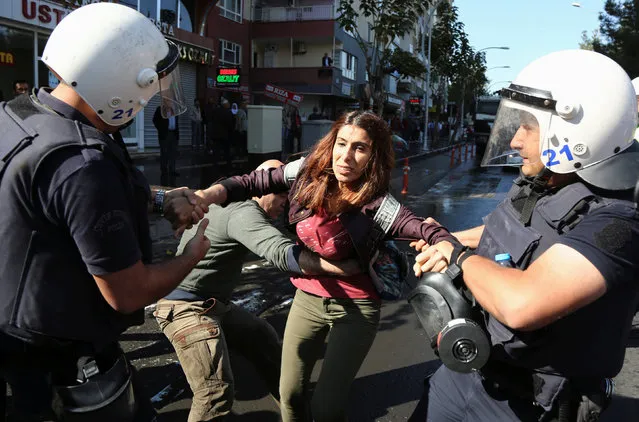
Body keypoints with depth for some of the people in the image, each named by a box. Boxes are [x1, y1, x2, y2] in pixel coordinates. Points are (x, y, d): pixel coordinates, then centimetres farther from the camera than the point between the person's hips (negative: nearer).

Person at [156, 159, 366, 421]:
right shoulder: (243, 212, -23)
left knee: (264, 338, 17)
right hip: (187, 308, -11)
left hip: (213, 304, 11)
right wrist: (351, 267, -43)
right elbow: (282, 253, -38)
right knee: (217, 394, -17)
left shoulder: (236, 203, 10)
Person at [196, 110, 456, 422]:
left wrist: (445, 244, -58)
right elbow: (250, 183, -5)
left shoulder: (376, 204, -22)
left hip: (354, 307, -4)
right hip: (307, 298, 4)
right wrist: (204, 197, -22)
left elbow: (424, 229, -35)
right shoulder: (308, 173, -10)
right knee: (290, 393, 14)